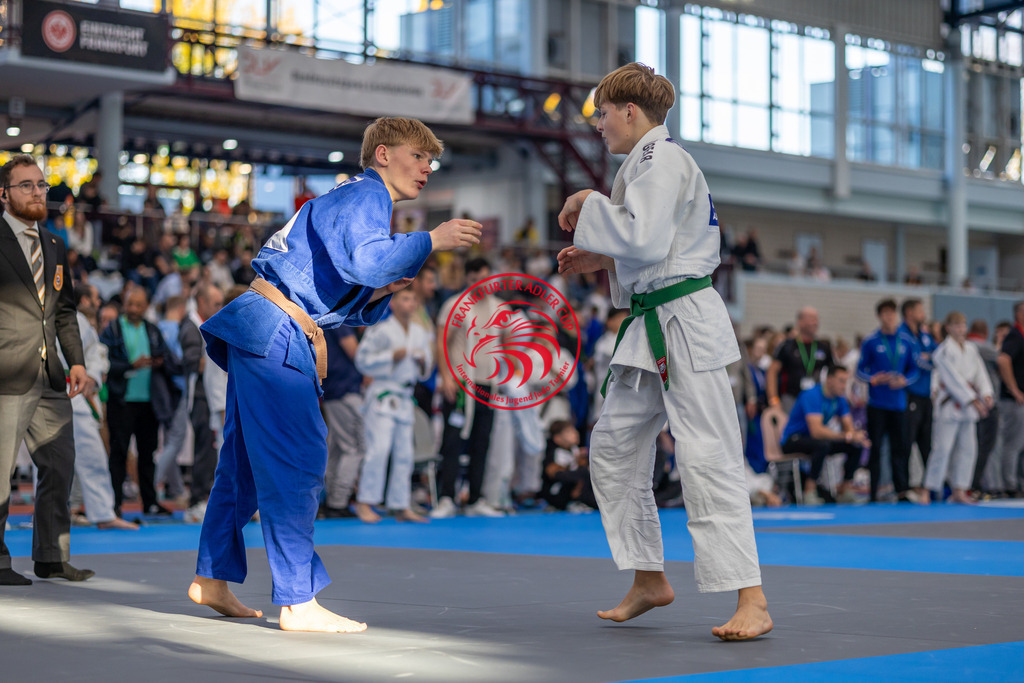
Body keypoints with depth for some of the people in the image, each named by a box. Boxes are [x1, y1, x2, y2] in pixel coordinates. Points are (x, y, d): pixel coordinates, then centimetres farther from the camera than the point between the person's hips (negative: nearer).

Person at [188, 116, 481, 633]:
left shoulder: (367, 203, 24)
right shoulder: (363, 195, -7)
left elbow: (349, 309, 26)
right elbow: (362, 259, -28)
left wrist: (379, 294, 8)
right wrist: (431, 240, -22)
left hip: (265, 337, 11)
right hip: (274, 332, -11)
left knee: (247, 459, 16)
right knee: (297, 463, -11)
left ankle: (212, 579, 26)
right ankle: (297, 602, -11)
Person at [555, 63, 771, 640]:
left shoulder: (660, 159, -12)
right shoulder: (651, 160, 19)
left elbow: (645, 240, -24)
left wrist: (589, 204, -11)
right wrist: (601, 259, 15)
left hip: (685, 323, -11)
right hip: (652, 330, 11)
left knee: (707, 457, -14)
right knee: (614, 447, 14)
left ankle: (752, 601, -14)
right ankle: (650, 582, 23)